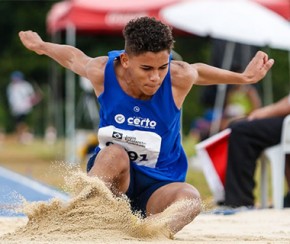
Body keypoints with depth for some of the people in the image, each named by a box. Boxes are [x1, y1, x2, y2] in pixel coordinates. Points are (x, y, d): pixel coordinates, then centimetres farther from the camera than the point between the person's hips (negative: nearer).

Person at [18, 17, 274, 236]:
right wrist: (41, 46, 25)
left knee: (190, 198, -35)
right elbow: (73, 56, 7)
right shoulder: (102, 72, -16)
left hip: (158, 186, 0)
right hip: (108, 174, 0)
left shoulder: (179, 78, -17)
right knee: (115, 154, -37)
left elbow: (198, 71, 8)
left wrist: (243, 77, 16)